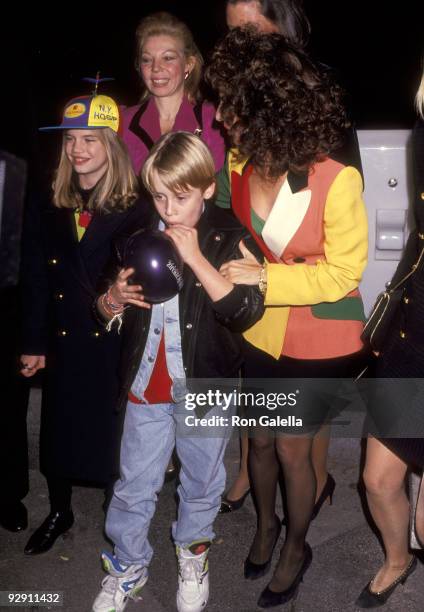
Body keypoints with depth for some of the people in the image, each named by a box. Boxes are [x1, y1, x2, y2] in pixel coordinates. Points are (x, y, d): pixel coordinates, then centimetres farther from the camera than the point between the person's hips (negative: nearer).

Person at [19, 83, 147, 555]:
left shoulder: (136, 211, -9)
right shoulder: (45, 210, 4)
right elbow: (35, 283, 5)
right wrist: (33, 345, 4)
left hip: (116, 344, -4)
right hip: (64, 343, 4)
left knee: (115, 431, 7)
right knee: (59, 430, 16)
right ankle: (59, 512, 41)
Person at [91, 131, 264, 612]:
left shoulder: (227, 238, -12)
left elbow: (246, 312, -24)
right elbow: (103, 308, 8)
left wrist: (196, 258, -29)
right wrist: (116, 297, -16)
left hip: (205, 387, -2)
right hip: (145, 386, 2)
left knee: (201, 482, 18)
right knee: (134, 486, 15)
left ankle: (193, 554, 46)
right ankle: (128, 567, 39)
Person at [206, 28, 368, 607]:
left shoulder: (338, 180, -24)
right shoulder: (238, 166, -9)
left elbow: (341, 273, -17)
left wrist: (265, 277, -25)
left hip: (321, 343, -4)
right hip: (261, 334, 4)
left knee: (292, 449, 9)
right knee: (260, 439, 17)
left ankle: (296, 545, 38)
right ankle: (265, 523, 48)